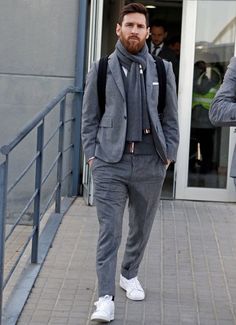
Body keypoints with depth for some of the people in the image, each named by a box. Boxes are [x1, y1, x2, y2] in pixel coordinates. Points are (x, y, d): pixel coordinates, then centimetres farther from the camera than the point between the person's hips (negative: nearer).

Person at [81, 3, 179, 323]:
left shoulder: (162, 70, 6)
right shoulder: (101, 69, 4)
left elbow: (171, 118, 9)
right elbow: (89, 117, 6)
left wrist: (168, 155, 3)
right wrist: (91, 154, -1)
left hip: (149, 163, 2)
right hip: (110, 163, -2)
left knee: (141, 227, 15)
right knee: (109, 231, -6)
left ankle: (130, 274, 38)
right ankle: (105, 298, -4)